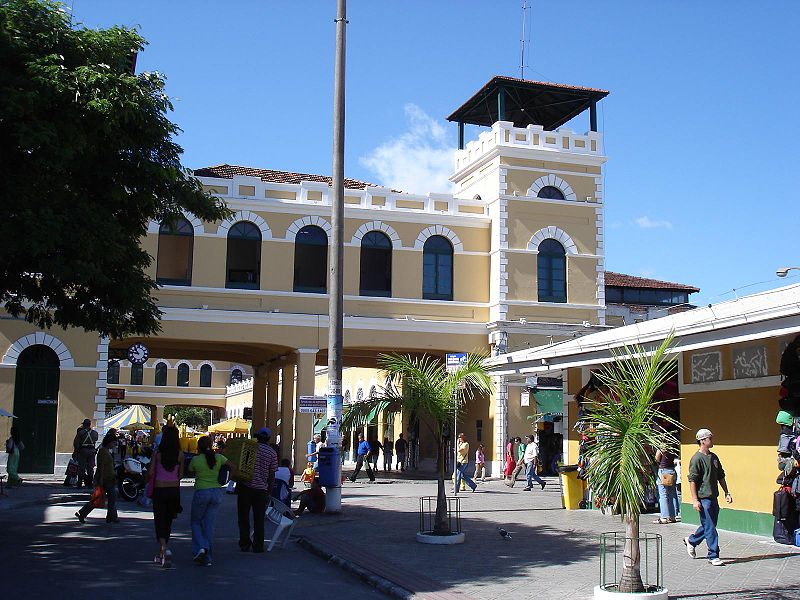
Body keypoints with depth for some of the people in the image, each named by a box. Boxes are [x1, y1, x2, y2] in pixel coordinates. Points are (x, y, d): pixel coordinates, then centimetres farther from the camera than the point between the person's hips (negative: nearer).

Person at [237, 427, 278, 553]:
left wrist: (238, 484, 10)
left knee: (244, 518, 8)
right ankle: (258, 546, 6)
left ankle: (244, 545, 10)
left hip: (245, 487, 0)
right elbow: (272, 475, 4)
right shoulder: (272, 453, 2)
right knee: (259, 519, 7)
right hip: (261, 489, 1)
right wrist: (269, 490, 12)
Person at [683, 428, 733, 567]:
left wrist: (727, 493, 17)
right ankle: (713, 556, 2)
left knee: (709, 525, 16)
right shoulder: (697, 458, -12)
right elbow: (692, 480, -14)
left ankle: (691, 541, 36)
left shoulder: (714, 457, 13)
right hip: (703, 499, -8)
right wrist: (695, 500, -17)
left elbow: (721, 476, 21)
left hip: (713, 497, 8)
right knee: (710, 528, -5)